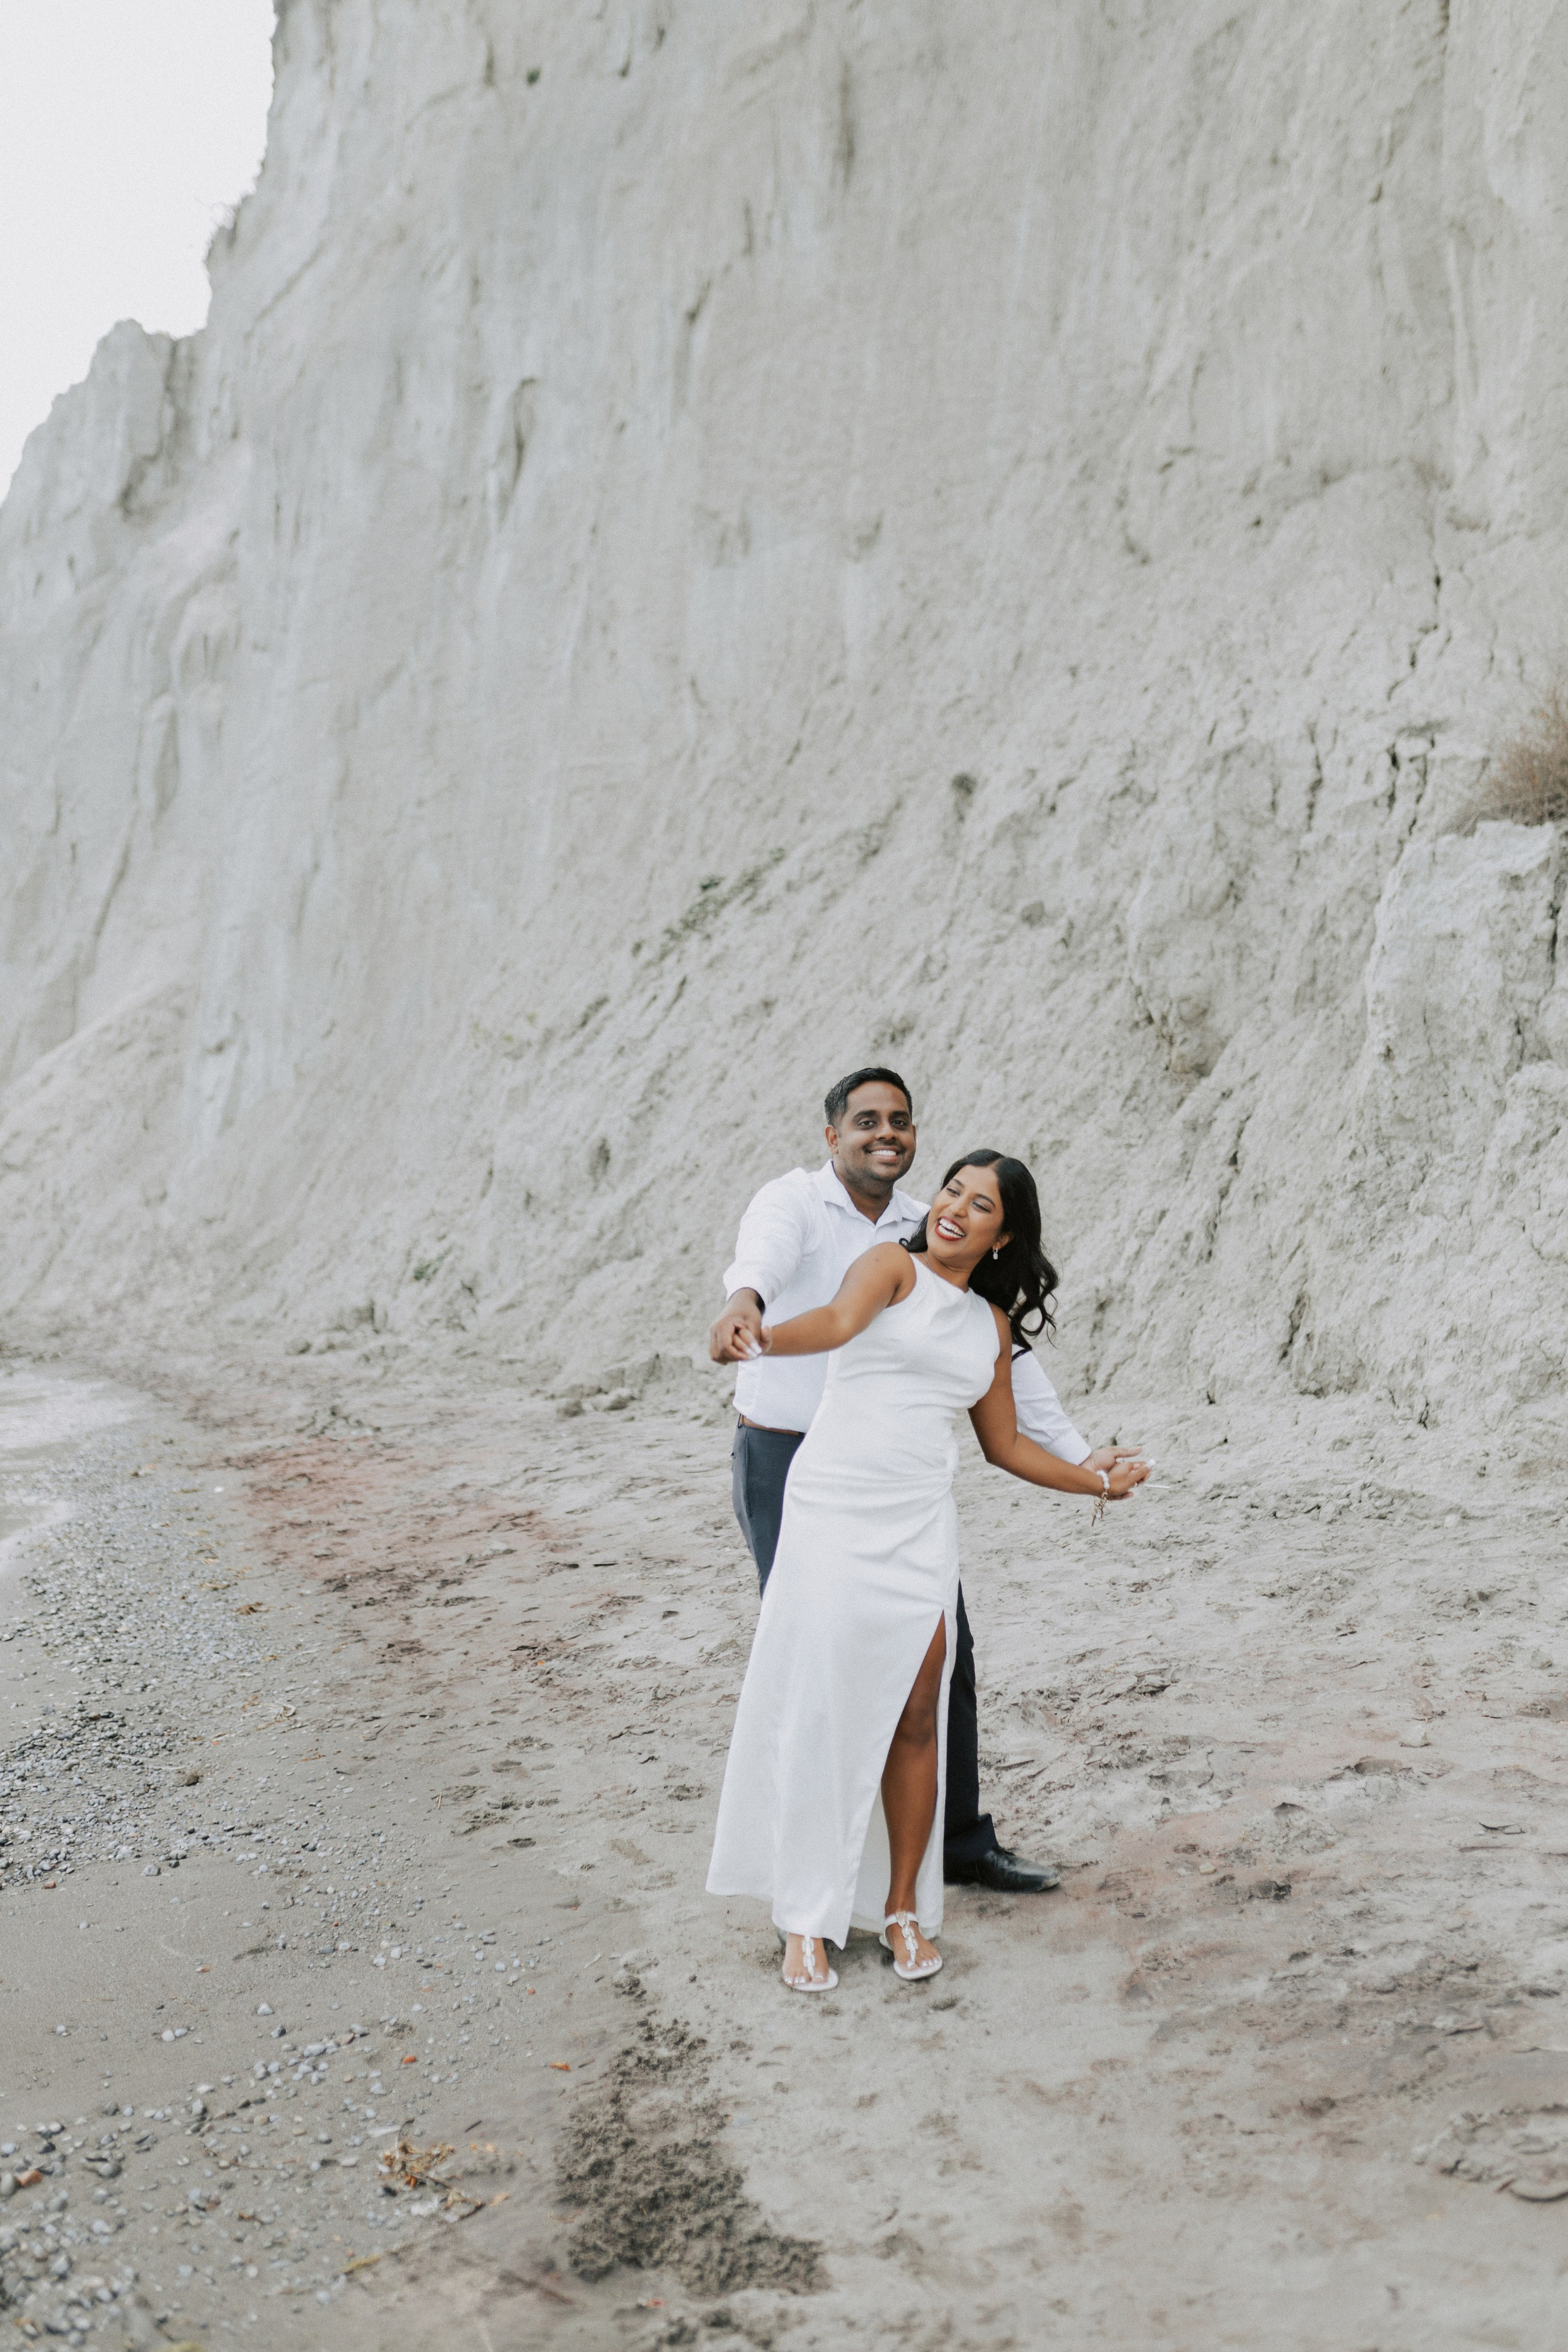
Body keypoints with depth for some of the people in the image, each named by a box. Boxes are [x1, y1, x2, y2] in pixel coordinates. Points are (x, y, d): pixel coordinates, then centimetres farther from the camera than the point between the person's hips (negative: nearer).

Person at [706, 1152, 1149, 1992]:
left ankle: (903, 1907, 18)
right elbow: (841, 1321, -20)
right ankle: (806, 1921, 6)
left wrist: (1100, 1482, 32)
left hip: (920, 1526, 4)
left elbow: (1004, 1444, 26)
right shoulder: (892, 1266, 2)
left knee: (915, 1716, 2)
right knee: (819, 1712, -4)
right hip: (832, 1511, -4)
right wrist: (762, 1335, -41)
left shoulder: (993, 1325, 17)